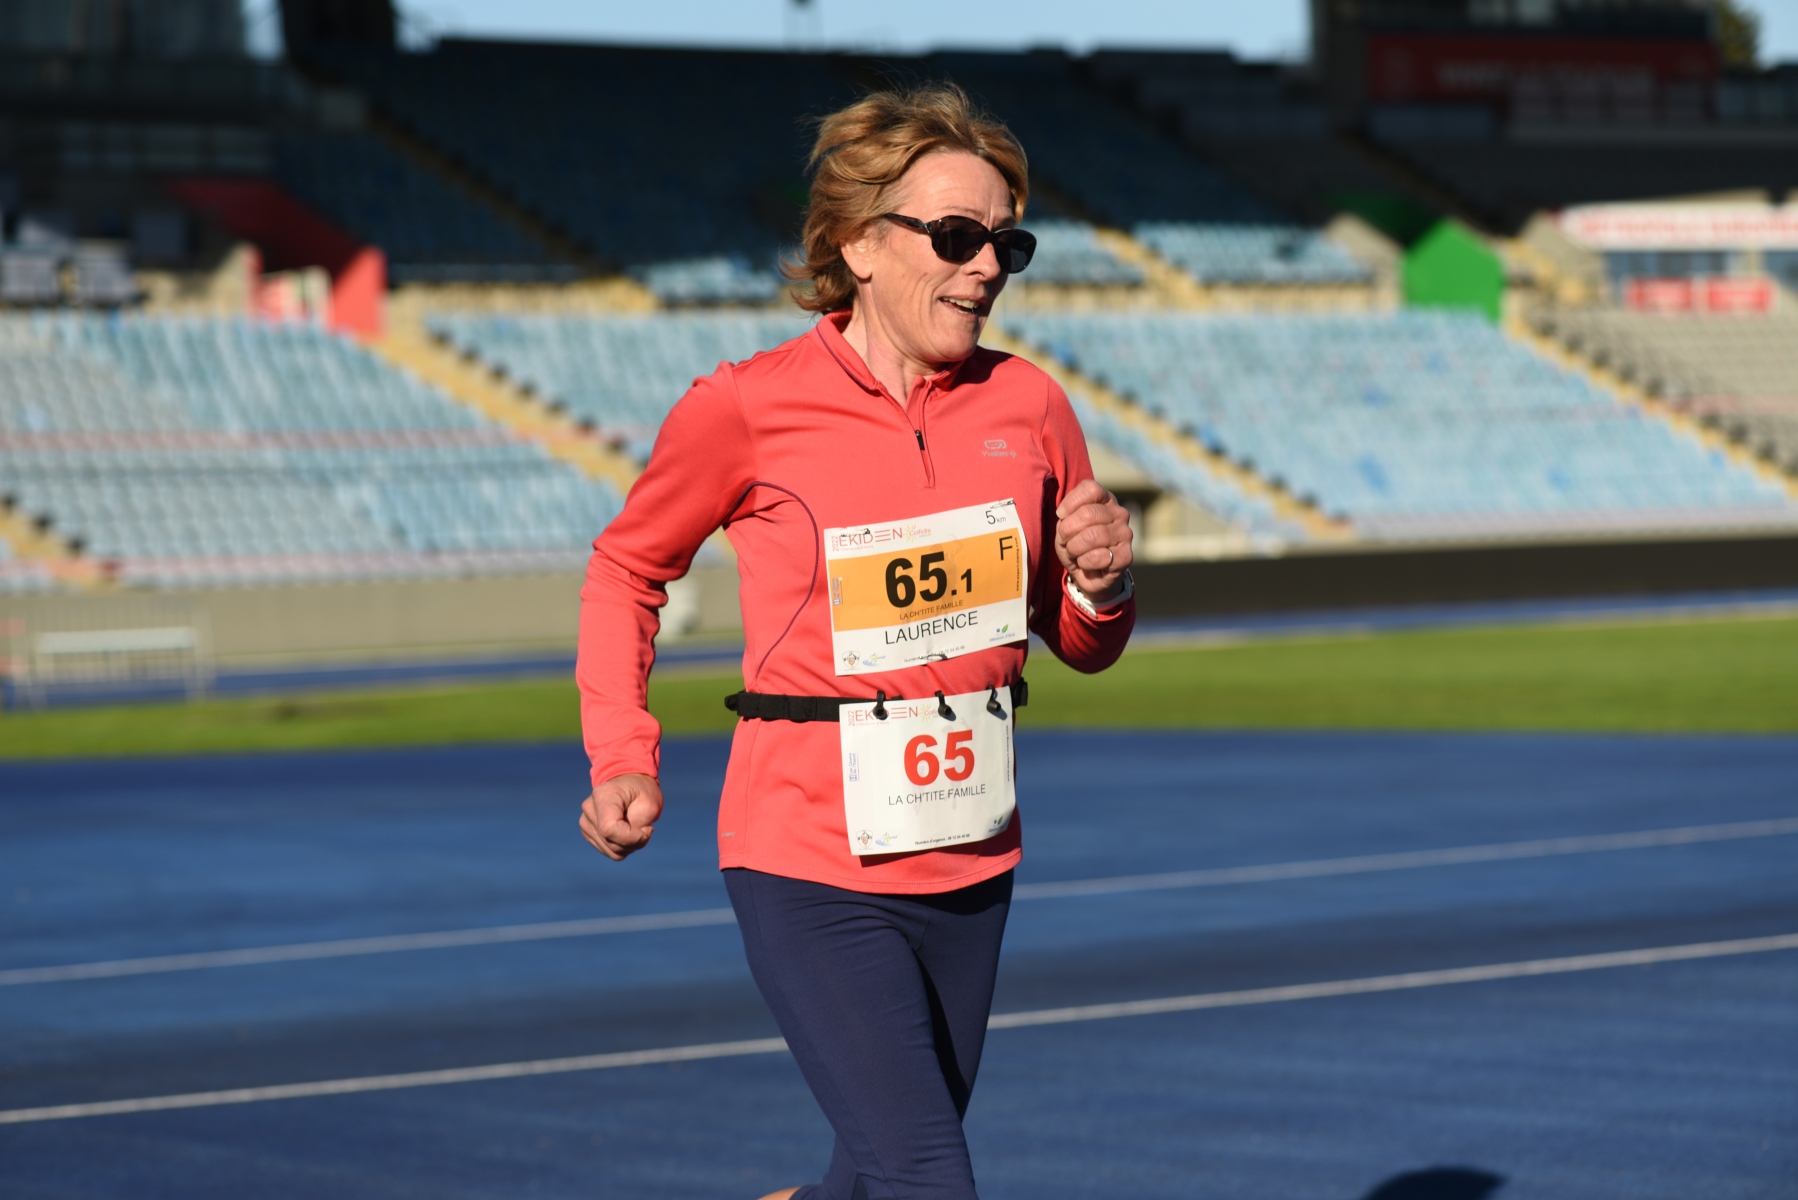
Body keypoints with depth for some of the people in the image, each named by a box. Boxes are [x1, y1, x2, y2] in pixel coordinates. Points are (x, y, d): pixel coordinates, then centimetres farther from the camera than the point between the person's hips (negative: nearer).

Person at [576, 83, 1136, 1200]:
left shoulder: (1029, 406, 3)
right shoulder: (746, 409, -8)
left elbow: (1083, 645, 16)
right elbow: (629, 567, 9)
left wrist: (1102, 585, -8)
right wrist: (626, 761, -1)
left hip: (970, 859, 5)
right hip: (811, 867, -5)